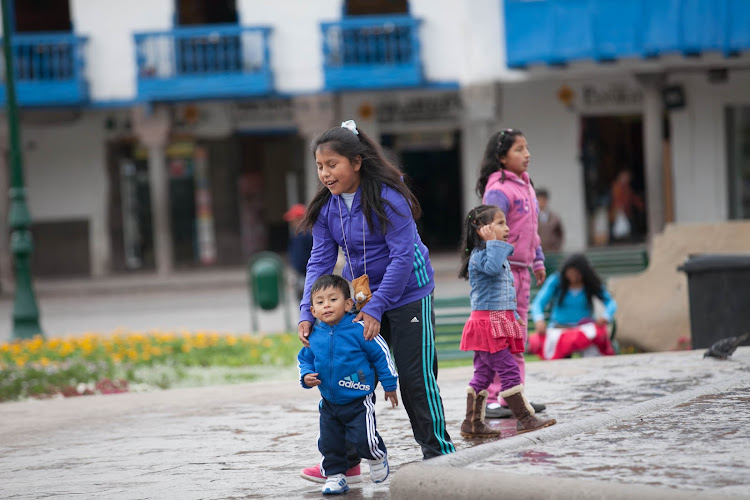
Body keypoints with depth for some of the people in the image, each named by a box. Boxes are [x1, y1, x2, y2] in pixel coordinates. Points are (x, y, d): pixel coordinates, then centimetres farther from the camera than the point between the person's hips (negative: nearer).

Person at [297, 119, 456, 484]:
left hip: (406, 294, -6)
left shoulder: (388, 197, -22)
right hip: (358, 296, 6)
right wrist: (307, 312, -15)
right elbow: (320, 261, -2)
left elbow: (403, 256, -23)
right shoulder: (327, 207, -3)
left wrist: (375, 308, -25)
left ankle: (439, 453, 8)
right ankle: (347, 460, 13)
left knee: (415, 377, -3)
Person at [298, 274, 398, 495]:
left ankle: (378, 457, 22)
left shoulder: (359, 329, -17)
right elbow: (305, 359, 13)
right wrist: (306, 376, -9)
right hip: (329, 403, 5)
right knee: (329, 443, 8)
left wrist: (389, 385, -1)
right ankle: (335, 475, 25)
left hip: (359, 401, -5)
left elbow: (381, 354, -7)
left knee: (364, 439, -10)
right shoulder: (314, 336, -5)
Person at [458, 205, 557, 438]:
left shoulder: (497, 253, 20)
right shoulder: (479, 255, -13)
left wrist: (514, 316, 27)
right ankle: (525, 419, -8)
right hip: (487, 321, -10)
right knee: (508, 370, -9)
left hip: (499, 322, 10)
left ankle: (473, 423, 13)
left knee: (484, 373, 10)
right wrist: (493, 243, -27)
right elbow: (492, 268, -37)